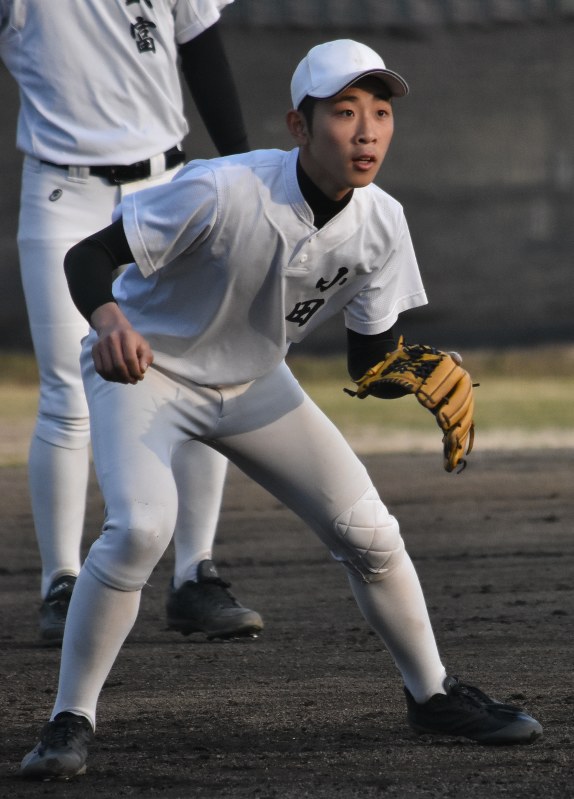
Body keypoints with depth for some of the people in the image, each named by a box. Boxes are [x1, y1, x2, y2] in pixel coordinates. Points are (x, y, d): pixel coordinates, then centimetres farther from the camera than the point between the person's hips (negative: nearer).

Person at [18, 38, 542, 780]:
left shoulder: (381, 223, -14)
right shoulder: (223, 192, -31)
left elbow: (369, 358, -3)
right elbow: (87, 253, -28)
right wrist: (109, 319, -49)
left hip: (252, 383, 5)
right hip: (143, 367, -5)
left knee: (368, 530, 1)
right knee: (140, 525, -29)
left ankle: (432, 693, 23)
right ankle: (70, 720, -16)